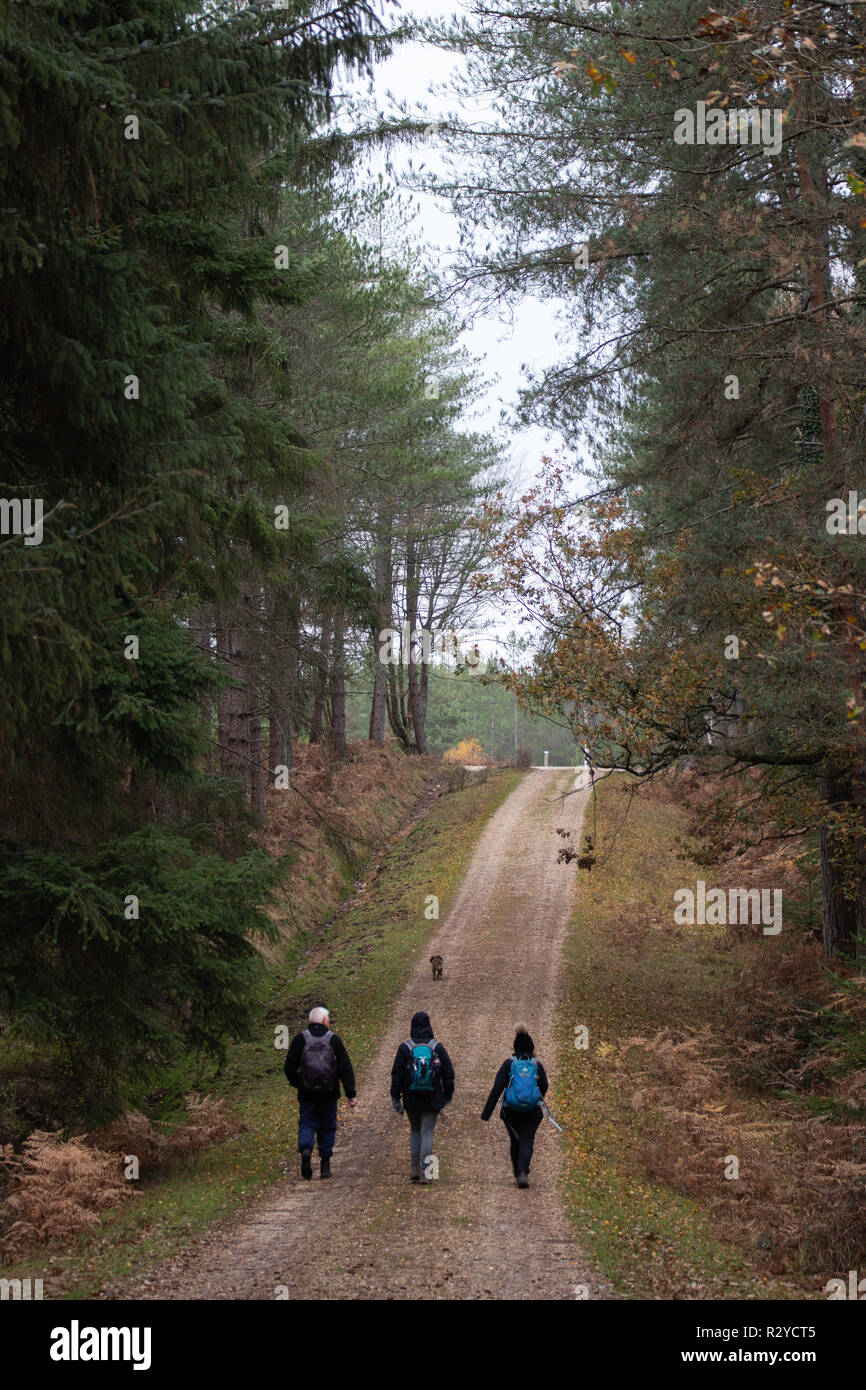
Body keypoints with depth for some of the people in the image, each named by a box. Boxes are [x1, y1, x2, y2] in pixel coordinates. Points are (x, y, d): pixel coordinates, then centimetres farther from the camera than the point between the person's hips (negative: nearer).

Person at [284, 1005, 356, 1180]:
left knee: (306, 1124, 7)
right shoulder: (334, 1040, -2)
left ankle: (305, 1150, -23)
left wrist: (297, 1083, 16)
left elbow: (289, 1067, -1)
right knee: (327, 1127, 12)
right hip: (329, 1093, 0)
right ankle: (325, 1165, 13)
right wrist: (351, 1093, -1)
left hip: (307, 1092, 0)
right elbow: (345, 1068, -4)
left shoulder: (300, 1039, -1)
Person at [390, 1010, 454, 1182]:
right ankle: (425, 1170, -8)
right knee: (427, 1132, 1)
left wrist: (395, 1098, 2)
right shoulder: (437, 1047, -2)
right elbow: (448, 1073, 2)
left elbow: (396, 1075, -3)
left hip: (411, 1099, 1)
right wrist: (447, 1094, 14)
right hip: (432, 1099, -1)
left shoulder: (405, 1048, -3)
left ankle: (415, 1169, 13)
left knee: (415, 1130, 16)